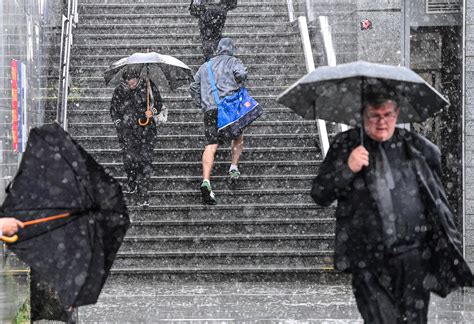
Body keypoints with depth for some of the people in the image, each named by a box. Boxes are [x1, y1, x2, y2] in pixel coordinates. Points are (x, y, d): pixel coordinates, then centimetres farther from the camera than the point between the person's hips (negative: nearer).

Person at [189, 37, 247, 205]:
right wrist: (238, 87, 5)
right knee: (238, 138, 23)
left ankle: (206, 181, -24)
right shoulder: (233, 62, 9)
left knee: (210, 146, -8)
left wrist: (201, 105, 27)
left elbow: (193, 87, 24)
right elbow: (241, 73, -13)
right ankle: (234, 167, 5)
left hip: (209, 110, 2)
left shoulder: (205, 66, 24)